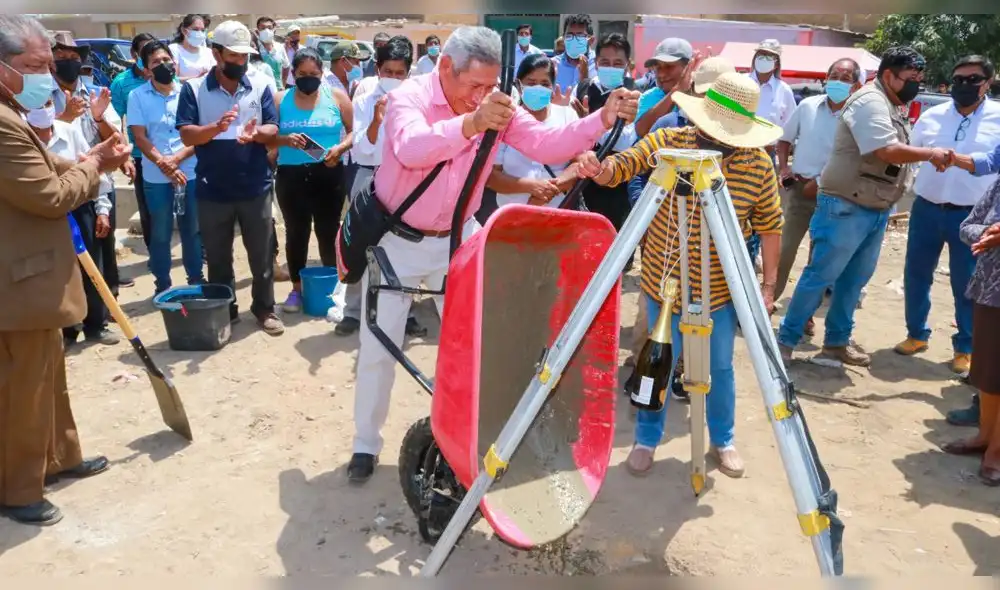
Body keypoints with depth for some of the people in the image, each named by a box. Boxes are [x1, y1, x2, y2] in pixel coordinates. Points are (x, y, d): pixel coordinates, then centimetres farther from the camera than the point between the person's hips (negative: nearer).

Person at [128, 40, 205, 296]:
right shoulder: (137, 96, -1)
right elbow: (140, 137, -5)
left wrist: (176, 159, -14)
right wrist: (164, 165, -16)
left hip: (190, 174, 1)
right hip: (156, 178, -1)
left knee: (192, 230, 12)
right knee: (160, 234, 8)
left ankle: (196, 278, 26)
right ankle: (162, 284, 19)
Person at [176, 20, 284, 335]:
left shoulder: (260, 88, 4)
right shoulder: (194, 89, -1)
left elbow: (273, 130, 0)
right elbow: (187, 135, -8)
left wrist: (256, 133, -22)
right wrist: (217, 127, -26)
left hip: (255, 187, 1)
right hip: (213, 190, -1)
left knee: (262, 253, 9)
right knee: (217, 257, 11)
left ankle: (265, 309, 23)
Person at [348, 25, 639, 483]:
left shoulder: (496, 105, -9)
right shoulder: (409, 97, -22)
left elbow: (546, 144, -18)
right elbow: (411, 148, -44)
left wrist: (602, 119, -33)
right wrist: (470, 123, -61)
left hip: (456, 239, 4)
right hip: (396, 240, -3)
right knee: (378, 346, 3)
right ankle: (365, 444, 21)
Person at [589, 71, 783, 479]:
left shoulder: (759, 165, -9)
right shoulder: (667, 143, -12)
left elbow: (770, 225, -1)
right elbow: (619, 167, -9)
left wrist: (769, 284, -1)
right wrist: (600, 168, -33)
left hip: (722, 289, 1)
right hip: (665, 284, -1)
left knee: (721, 367, 16)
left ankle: (723, 440, 38)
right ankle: (646, 440, 31)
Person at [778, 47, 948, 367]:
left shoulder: (891, 107, 16)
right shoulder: (870, 102, -16)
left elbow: (896, 154, 17)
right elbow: (888, 152, -24)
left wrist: (931, 158, 4)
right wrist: (931, 153, -14)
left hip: (876, 210, 10)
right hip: (847, 208, -10)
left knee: (855, 279, 13)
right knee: (820, 276, -5)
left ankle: (836, 341, 23)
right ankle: (786, 339, 3)